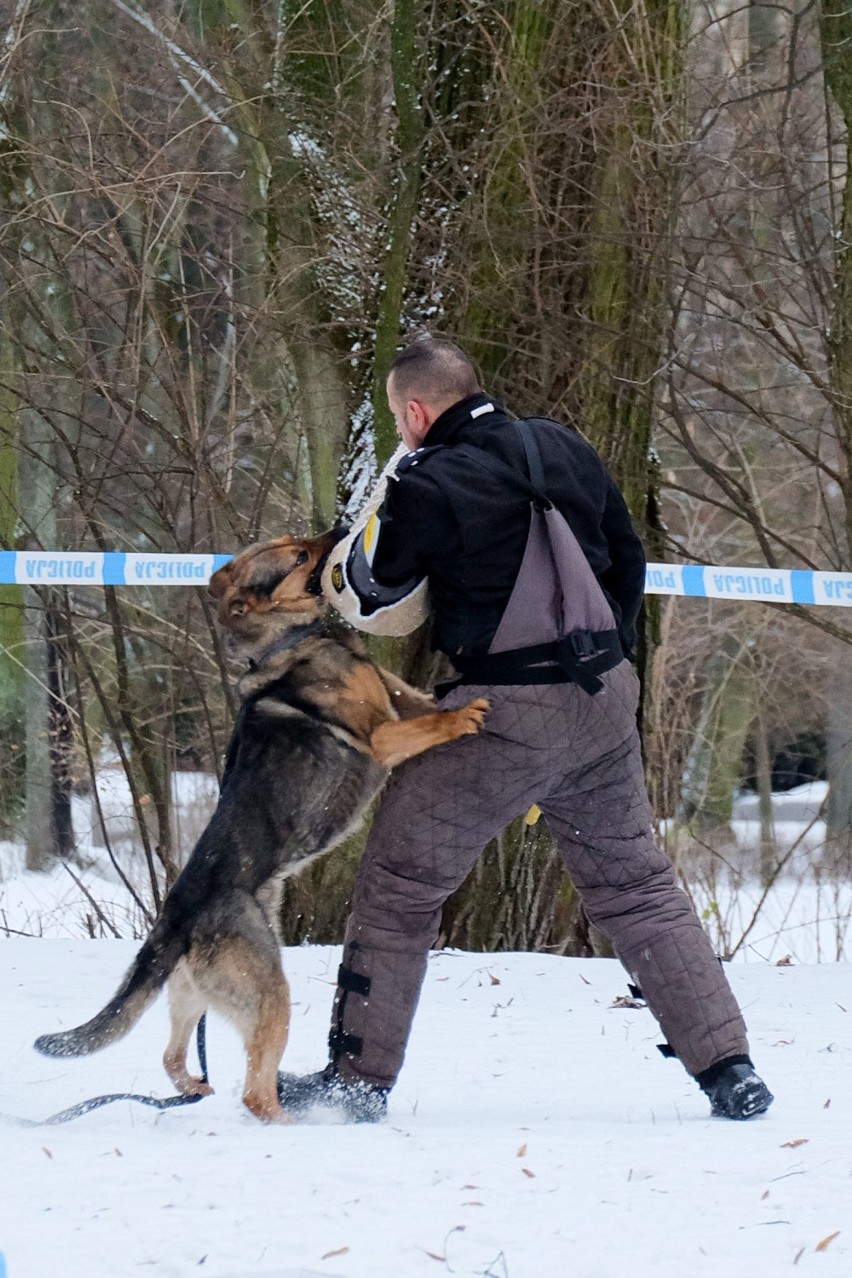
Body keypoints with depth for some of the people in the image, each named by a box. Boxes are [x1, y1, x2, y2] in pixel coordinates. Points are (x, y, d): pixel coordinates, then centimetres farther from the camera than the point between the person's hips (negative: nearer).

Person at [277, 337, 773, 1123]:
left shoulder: (430, 485, -12)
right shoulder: (565, 450, 7)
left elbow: (366, 601, -4)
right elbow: (628, 562, 16)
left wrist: (382, 509, 11)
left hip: (505, 717, -6)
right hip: (605, 703, 6)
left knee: (400, 883, 7)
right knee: (636, 884, 16)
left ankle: (359, 1078, 9)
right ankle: (728, 1070, 11)